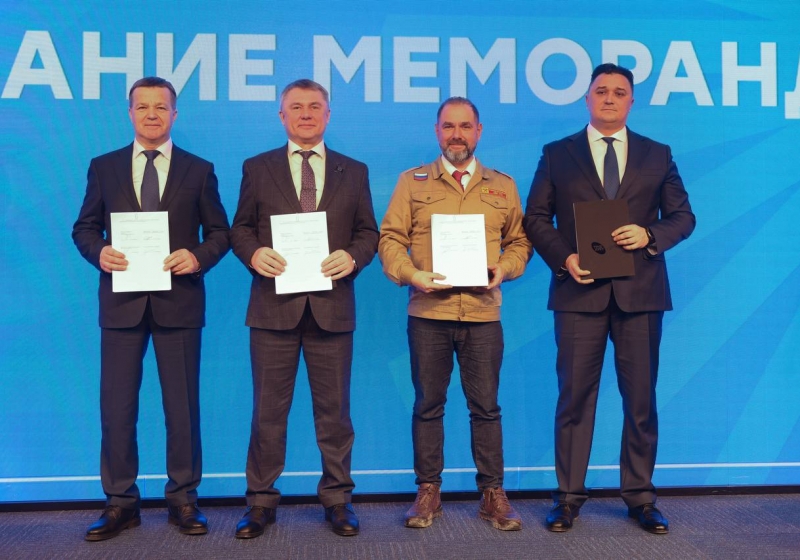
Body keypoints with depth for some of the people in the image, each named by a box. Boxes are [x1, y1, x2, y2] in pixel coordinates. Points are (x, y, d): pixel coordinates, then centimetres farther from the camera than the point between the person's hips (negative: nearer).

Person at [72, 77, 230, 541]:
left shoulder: (199, 170, 6)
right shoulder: (104, 167, 9)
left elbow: (220, 232, 6)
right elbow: (84, 228, 10)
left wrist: (198, 257, -13)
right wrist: (99, 252, -11)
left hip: (179, 302, -1)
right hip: (121, 302, 1)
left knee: (183, 405, 6)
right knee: (116, 406, 5)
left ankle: (184, 499, 19)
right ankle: (121, 502, 17)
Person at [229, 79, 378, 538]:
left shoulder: (354, 171, 11)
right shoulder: (257, 168, 9)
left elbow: (368, 232, 9)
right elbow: (240, 228, 8)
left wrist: (353, 256, -12)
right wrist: (253, 253, -13)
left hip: (332, 305, 1)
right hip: (274, 305, 0)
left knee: (334, 409, 7)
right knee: (268, 409, 5)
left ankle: (338, 499, 20)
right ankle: (262, 501, 16)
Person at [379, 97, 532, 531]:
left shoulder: (502, 186, 12)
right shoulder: (412, 182, 8)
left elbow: (519, 242, 14)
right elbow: (390, 239, 3)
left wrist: (503, 268, -5)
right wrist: (410, 273, -13)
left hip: (483, 313, 1)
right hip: (428, 312, 0)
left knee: (486, 406, 4)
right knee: (428, 405, 6)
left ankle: (492, 493, 15)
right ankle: (428, 491, 17)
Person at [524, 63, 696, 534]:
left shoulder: (658, 156, 11)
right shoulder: (558, 155, 8)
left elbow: (683, 216, 10)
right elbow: (536, 218, 6)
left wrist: (651, 236, -10)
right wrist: (563, 257, -10)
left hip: (640, 292, 1)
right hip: (581, 290, -1)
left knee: (641, 398, 6)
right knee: (575, 396, 1)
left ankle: (641, 497, 18)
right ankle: (569, 496, 11)